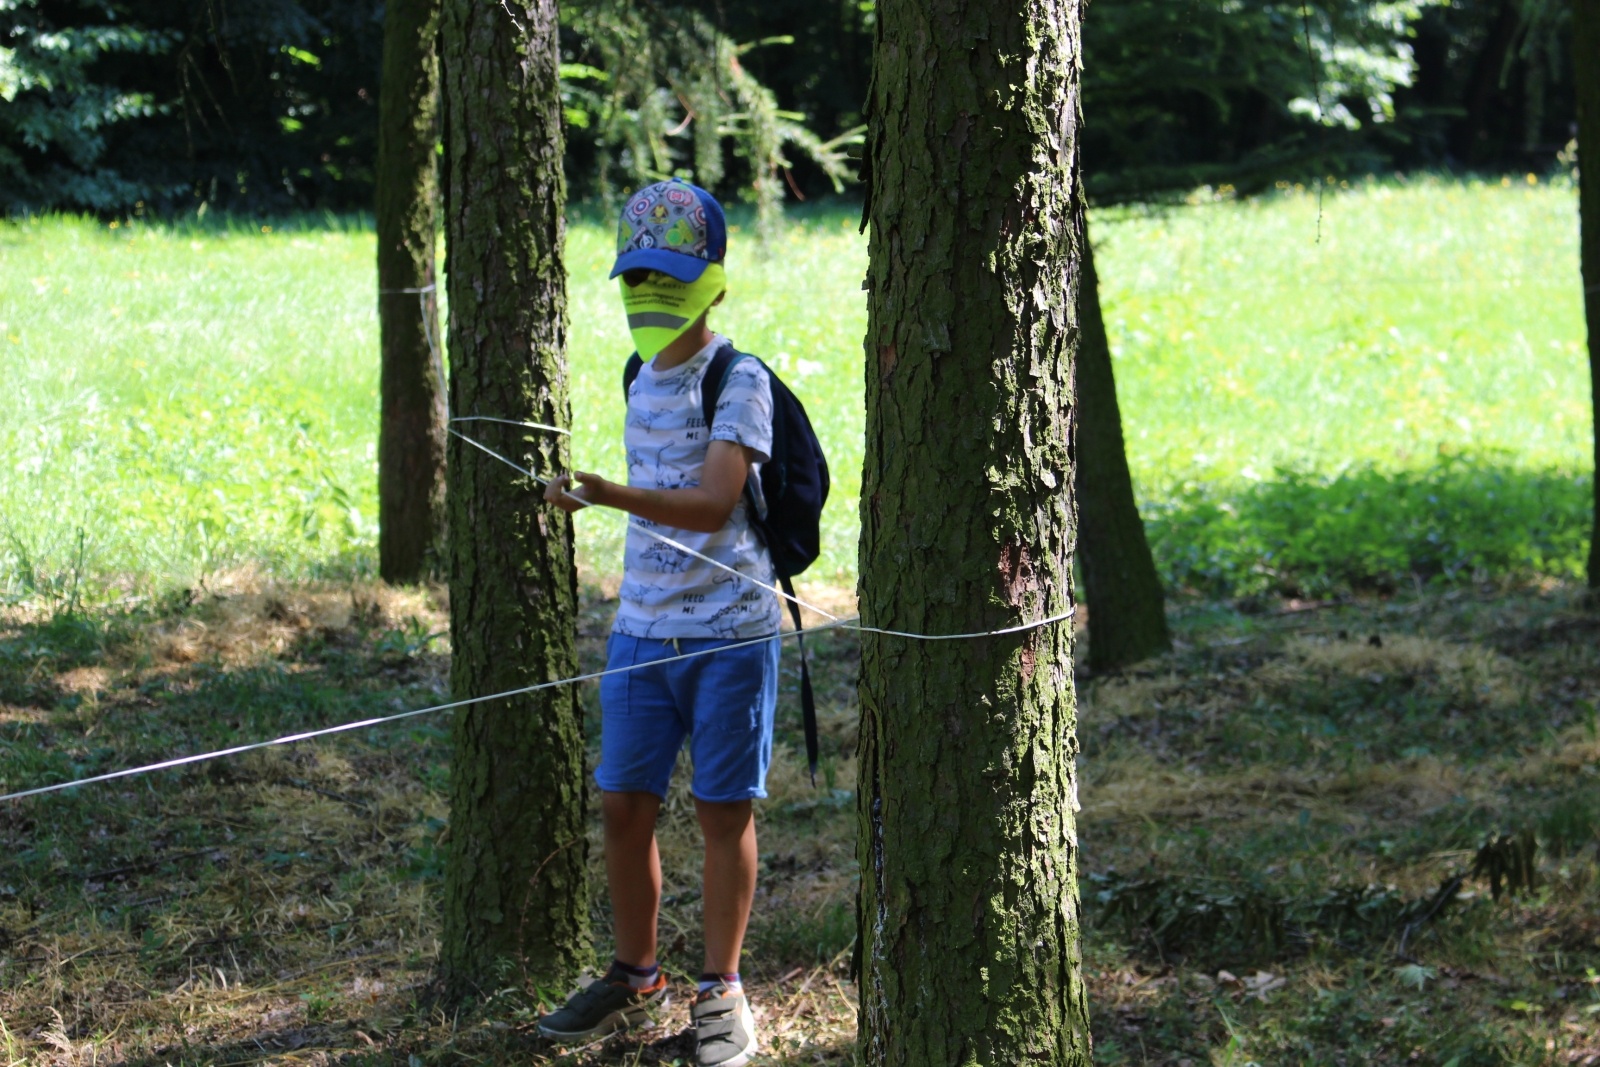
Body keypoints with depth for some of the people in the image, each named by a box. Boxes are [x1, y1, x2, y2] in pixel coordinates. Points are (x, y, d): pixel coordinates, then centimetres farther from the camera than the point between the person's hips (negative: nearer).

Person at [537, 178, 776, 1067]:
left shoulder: (740, 381, -11)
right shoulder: (642, 379, 11)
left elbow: (711, 501, -23)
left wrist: (610, 495, -37)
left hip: (729, 633, -6)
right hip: (642, 630, 6)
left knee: (725, 812, 2)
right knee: (625, 807, 8)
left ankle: (722, 992, 14)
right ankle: (636, 977, 24)